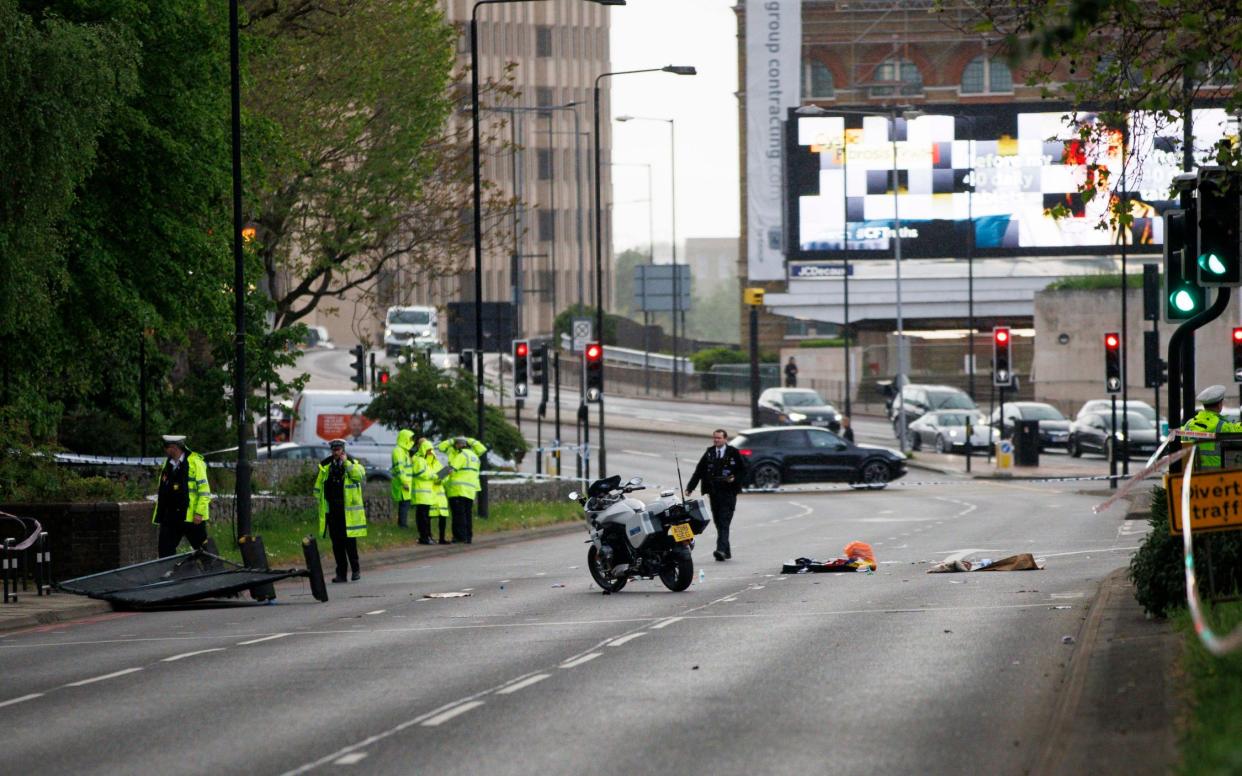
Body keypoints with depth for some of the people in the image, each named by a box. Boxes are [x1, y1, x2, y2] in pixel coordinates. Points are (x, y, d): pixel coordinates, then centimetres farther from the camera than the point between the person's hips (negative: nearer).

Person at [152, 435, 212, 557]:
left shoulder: (195, 462, -7)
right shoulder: (167, 464, 13)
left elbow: (204, 490, -9)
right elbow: (162, 491, 19)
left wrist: (199, 512, -16)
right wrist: (159, 515, 15)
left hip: (191, 518, -6)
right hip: (170, 517, 6)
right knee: (165, 551, 1)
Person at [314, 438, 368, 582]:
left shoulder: (353, 463, 2)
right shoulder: (325, 465, 11)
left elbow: (360, 476, -18)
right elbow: (318, 485, 18)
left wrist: (346, 463, -17)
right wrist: (320, 499, 8)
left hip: (348, 510, -3)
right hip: (331, 510, 3)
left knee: (349, 540, -5)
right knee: (336, 543, 4)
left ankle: (355, 569, 8)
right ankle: (341, 573, 9)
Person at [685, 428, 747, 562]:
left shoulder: (733, 453, 0)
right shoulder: (709, 453, 10)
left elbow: (743, 471, 4)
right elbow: (698, 472, 8)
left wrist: (735, 479, -15)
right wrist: (689, 488, 0)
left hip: (728, 494, -4)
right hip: (714, 493, 4)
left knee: (724, 522, -14)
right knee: (718, 523, 6)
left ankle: (721, 550, -23)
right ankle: (726, 551, 14)